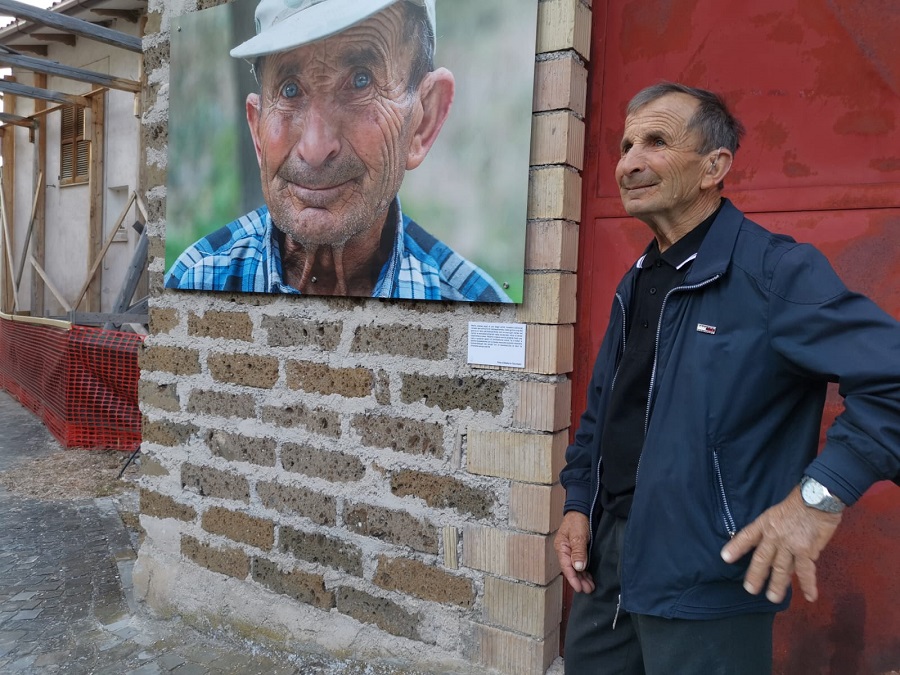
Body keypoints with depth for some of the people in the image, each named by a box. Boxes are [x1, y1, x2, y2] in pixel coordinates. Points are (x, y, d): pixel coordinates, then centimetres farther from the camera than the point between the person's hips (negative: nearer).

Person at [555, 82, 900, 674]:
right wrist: (579, 503, 7)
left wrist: (821, 493, -24)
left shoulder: (776, 270, -14)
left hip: (705, 576, -7)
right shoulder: (638, 283, 10)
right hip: (606, 550, 7)